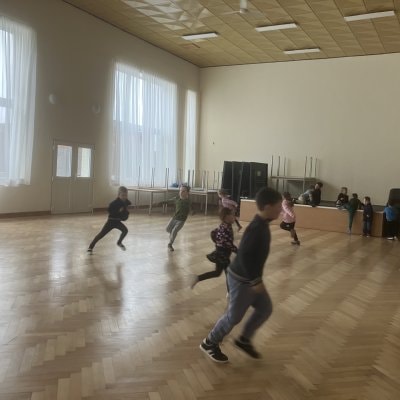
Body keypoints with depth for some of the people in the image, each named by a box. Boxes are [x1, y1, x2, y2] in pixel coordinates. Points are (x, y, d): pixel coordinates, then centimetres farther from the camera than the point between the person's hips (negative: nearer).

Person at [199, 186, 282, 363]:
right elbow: (244, 255, -31)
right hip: (242, 280, -10)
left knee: (265, 308, 16)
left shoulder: (262, 225, 4)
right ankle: (209, 343, 25)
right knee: (234, 316, 5)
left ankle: (244, 340, 31)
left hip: (250, 278, 10)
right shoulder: (257, 228, -27)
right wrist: (255, 281, -25)